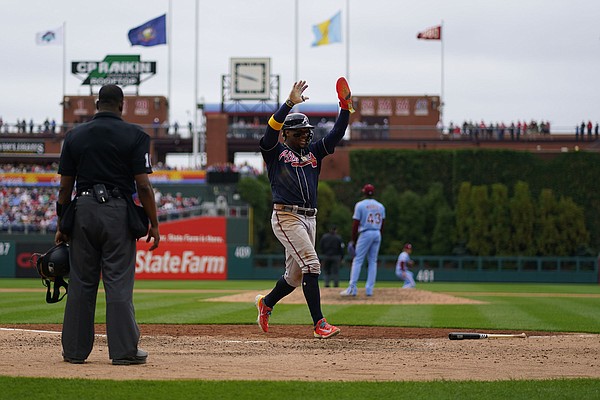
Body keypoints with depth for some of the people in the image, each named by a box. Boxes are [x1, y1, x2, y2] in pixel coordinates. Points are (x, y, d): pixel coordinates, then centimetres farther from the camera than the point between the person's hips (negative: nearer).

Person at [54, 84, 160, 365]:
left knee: (80, 282, 8)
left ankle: (75, 350, 11)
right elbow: (143, 185, -7)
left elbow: (65, 186, 6)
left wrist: (61, 225, 12)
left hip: (83, 211, 3)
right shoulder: (134, 135, -2)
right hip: (118, 213, -3)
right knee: (119, 283, -1)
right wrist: (153, 224, -1)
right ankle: (124, 350, -1)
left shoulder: (75, 136, 8)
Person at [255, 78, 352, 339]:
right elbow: (271, 130, -15)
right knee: (311, 264, -18)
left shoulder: (313, 152, 19)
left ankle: (266, 303, 37)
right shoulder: (275, 152, 4)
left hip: (309, 218, 7)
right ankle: (319, 324, -20)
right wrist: (290, 103, -22)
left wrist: (345, 108, -3)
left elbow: (335, 135, 9)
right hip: (286, 217, -7)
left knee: (295, 275, 11)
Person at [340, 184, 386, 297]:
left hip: (365, 234, -5)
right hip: (377, 234, 5)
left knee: (357, 260, -4)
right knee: (373, 261, 9)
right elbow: (382, 224, 11)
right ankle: (370, 289, 5)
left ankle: (352, 288, -13)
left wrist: (353, 240, -3)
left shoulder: (360, 205, -5)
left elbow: (355, 224, -8)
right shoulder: (380, 206, 10)